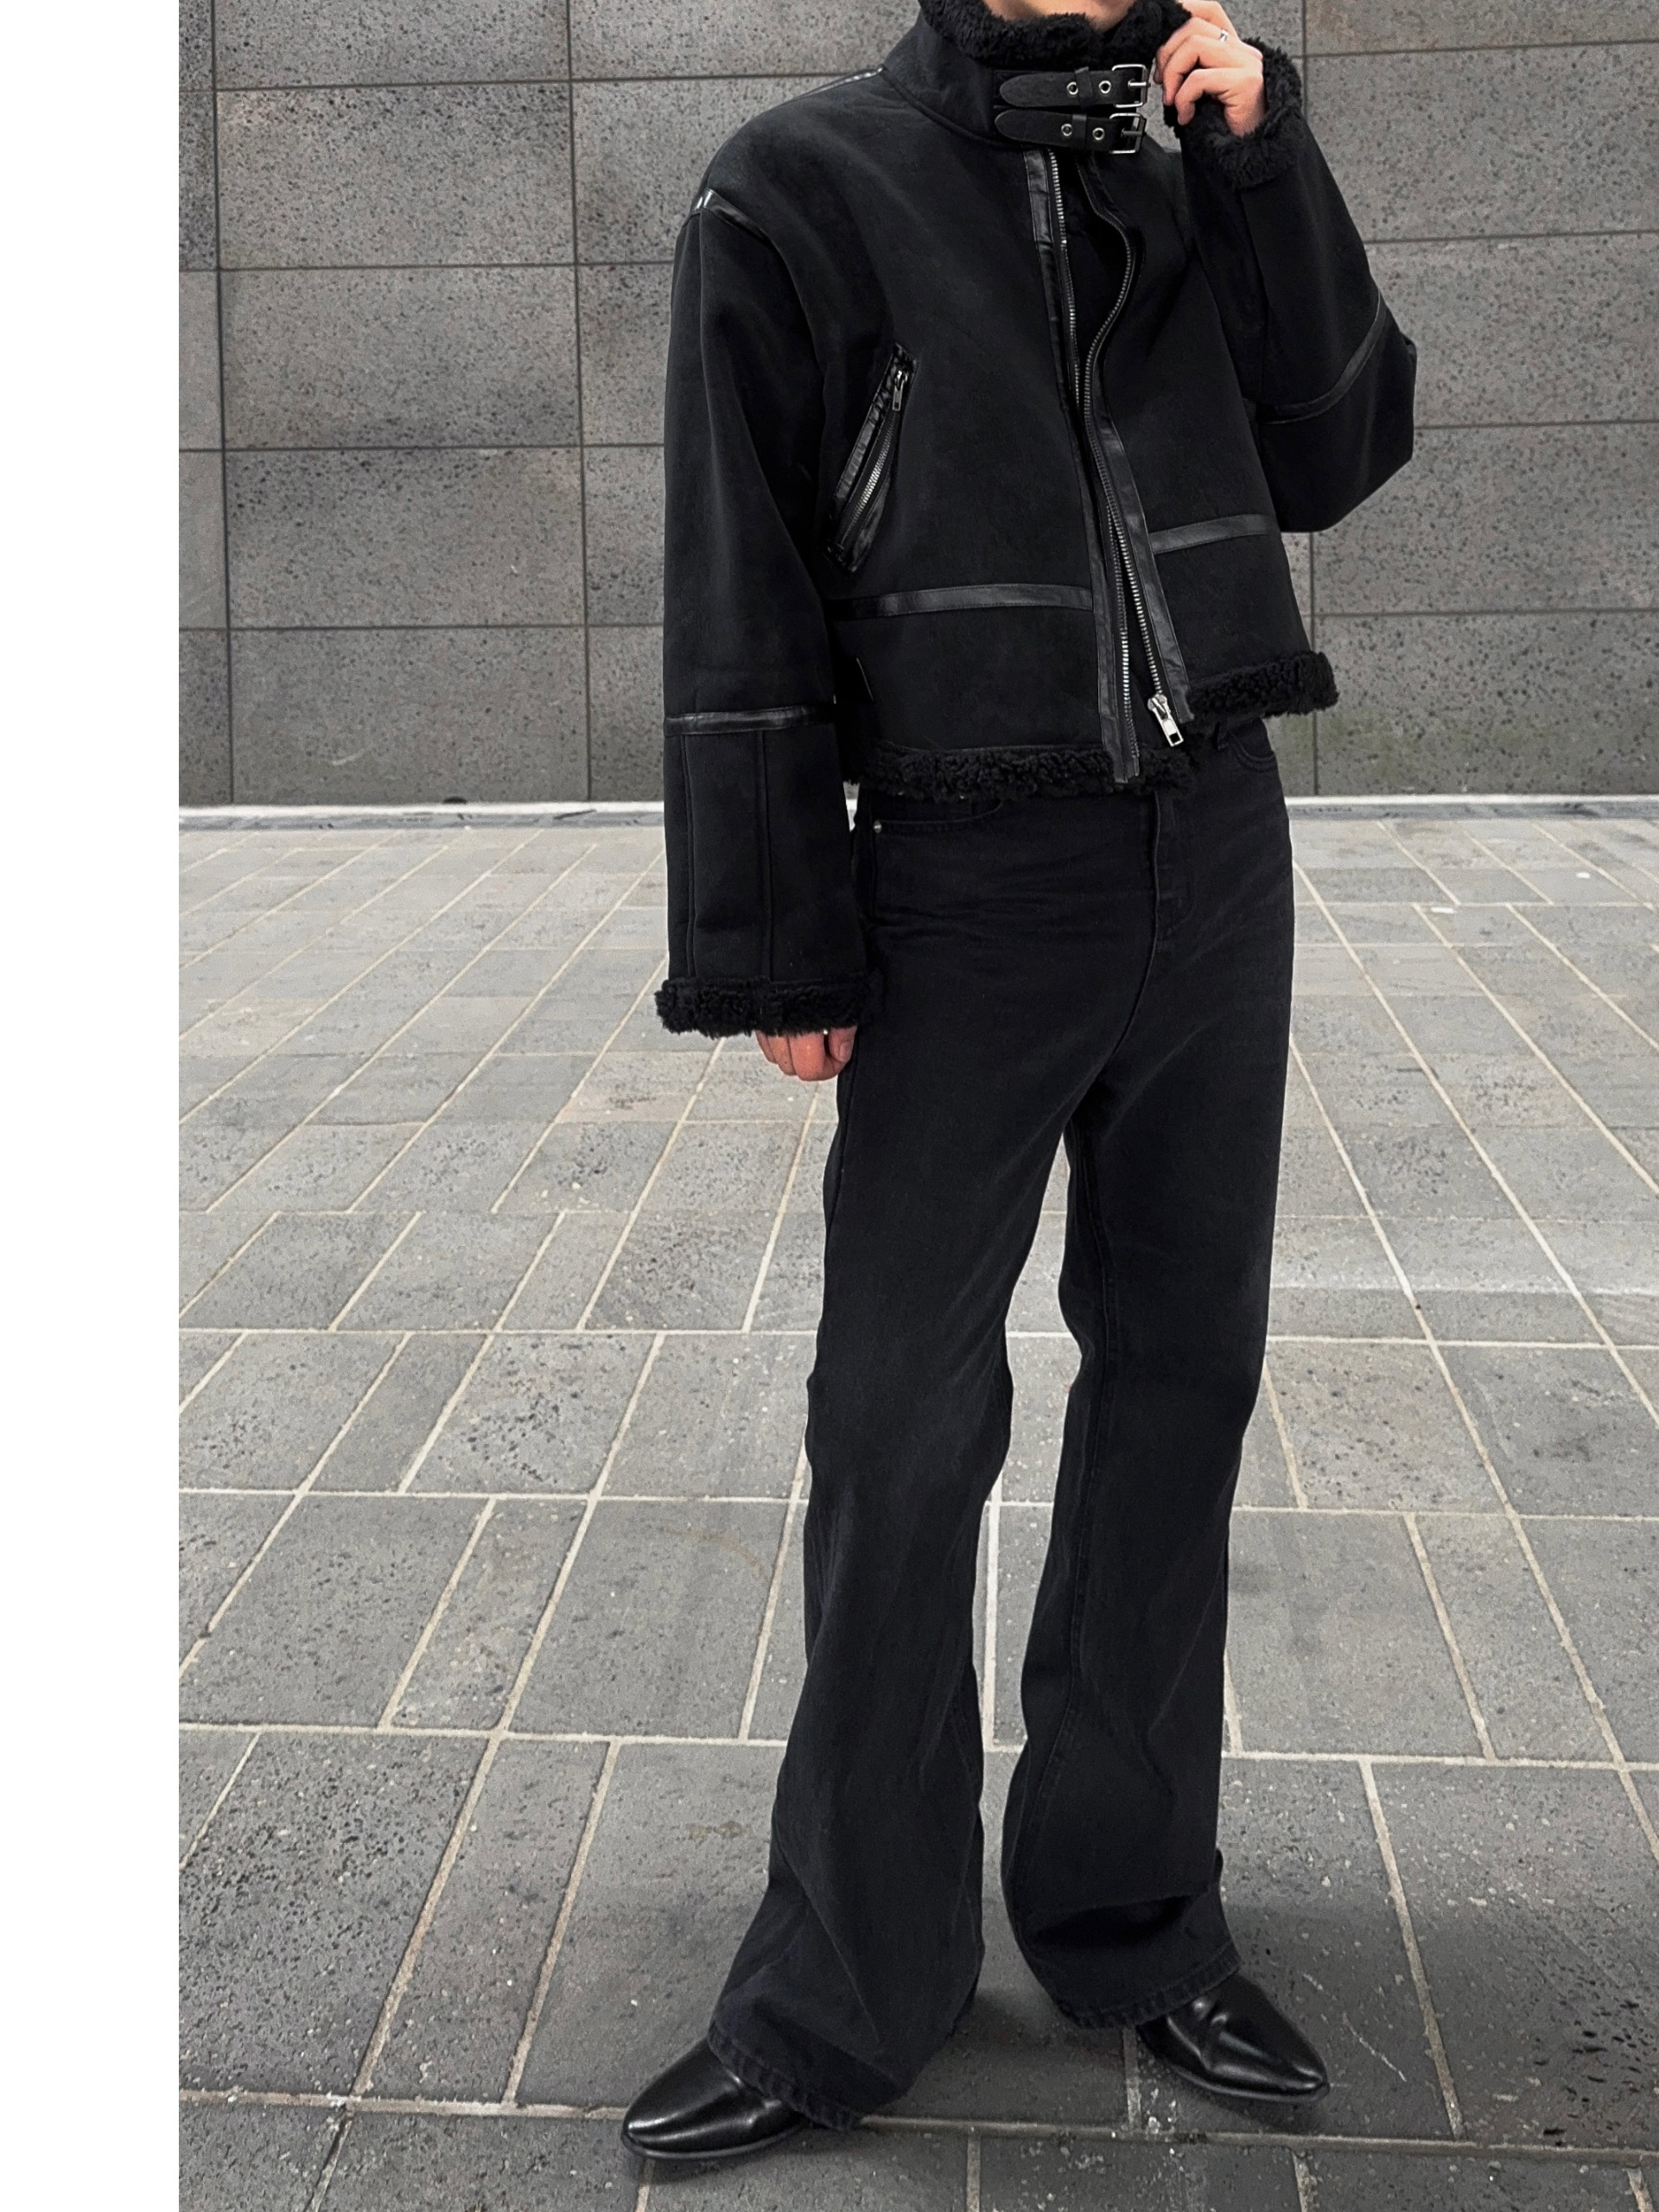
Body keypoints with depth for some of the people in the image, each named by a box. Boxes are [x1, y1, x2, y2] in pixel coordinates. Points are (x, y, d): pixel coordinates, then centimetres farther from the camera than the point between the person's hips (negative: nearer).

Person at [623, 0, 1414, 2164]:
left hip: (1216, 855, 5)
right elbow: (742, 596, -6)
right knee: (904, 1430, -4)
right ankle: (846, 1991, 10)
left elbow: (1338, 454, 7)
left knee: (1178, 1381, 9)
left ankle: (1134, 1915, 23)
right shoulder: (802, 192, -3)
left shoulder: (1175, 187, 11)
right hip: (966, 885, -5)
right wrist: (776, 951, -10)